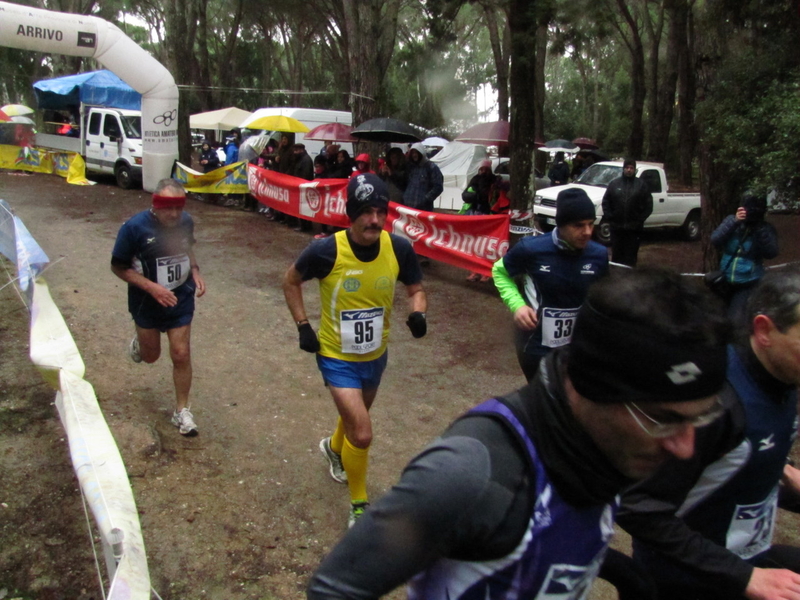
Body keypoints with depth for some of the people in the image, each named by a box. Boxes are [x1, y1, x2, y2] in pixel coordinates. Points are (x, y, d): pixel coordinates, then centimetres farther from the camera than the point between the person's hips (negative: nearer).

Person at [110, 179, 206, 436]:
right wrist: (151, 287, -26)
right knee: (150, 355, 16)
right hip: (147, 302, -2)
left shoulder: (186, 222, -8)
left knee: (181, 354, 0)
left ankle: (182, 410, 16)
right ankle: (140, 342, 54)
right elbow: (118, 267, -14)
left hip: (181, 299, 2)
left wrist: (195, 273, -5)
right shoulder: (135, 227, -21)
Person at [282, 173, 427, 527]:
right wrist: (303, 326, -11)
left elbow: (415, 289, -1)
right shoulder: (327, 251, -24)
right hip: (337, 356, -4)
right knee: (362, 434, -13)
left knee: (356, 416, 28)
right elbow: (291, 282, -6)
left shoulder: (399, 249, -17)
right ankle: (359, 506, 14)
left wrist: (418, 314, -22)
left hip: (376, 355, 5)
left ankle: (334, 447, 64)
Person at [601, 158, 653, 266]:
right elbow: (606, 201, 6)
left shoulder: (641, 185, 3)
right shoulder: (614, 183, 5)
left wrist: (640, 219, -6)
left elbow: (648, 204, 2)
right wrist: (609, 217, -3)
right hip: (616, 226, 1)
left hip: (634, 228, -1)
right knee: (617, 254, 9)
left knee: (631, 255, 4)